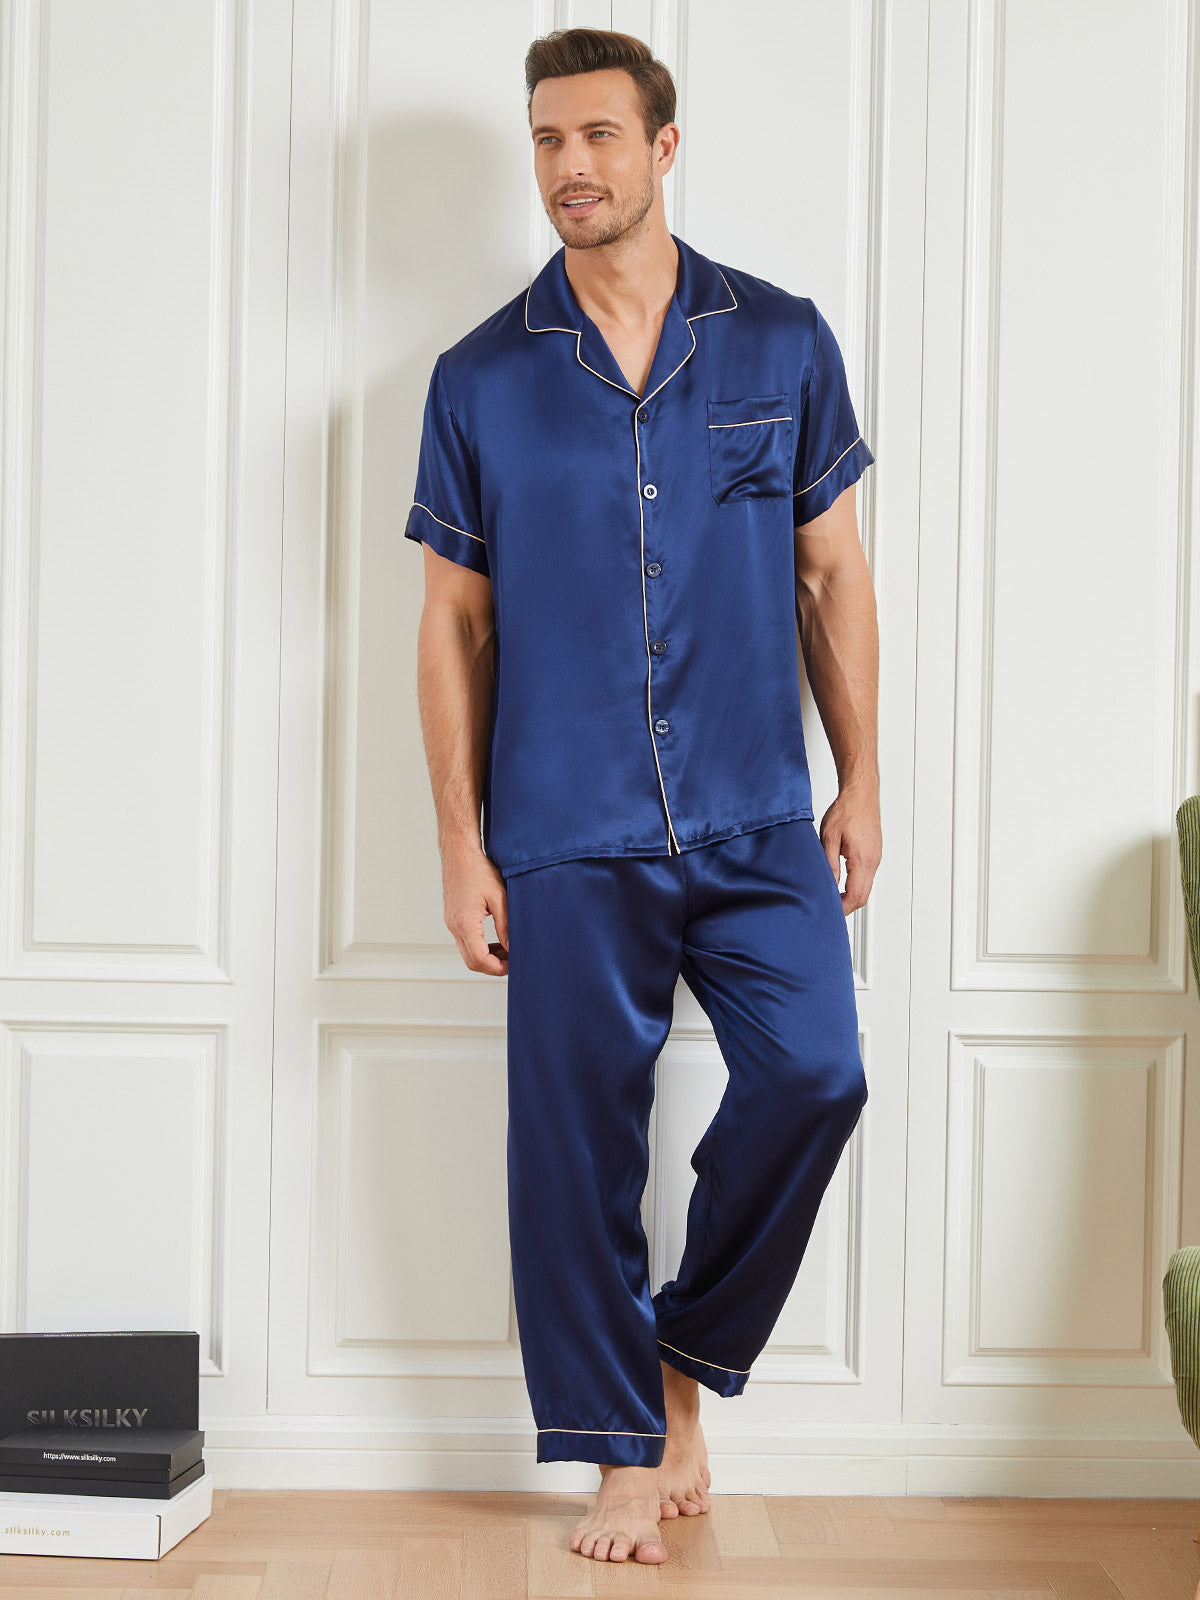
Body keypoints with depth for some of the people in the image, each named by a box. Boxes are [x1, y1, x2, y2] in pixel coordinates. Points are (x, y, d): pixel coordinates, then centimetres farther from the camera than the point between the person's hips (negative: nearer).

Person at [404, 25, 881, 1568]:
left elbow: (834, 575, 10)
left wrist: (861, 780, 6)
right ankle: (628, 1448, 17)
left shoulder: (782, 343, 5)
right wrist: (461, 843, 0)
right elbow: (454, 624, 5)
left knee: (814, 1072, -11)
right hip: (569, 833, 0)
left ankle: (685, 1351, 14)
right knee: (578, 1135, 2)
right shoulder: (481, 379, 3)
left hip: (759, 819, 1)